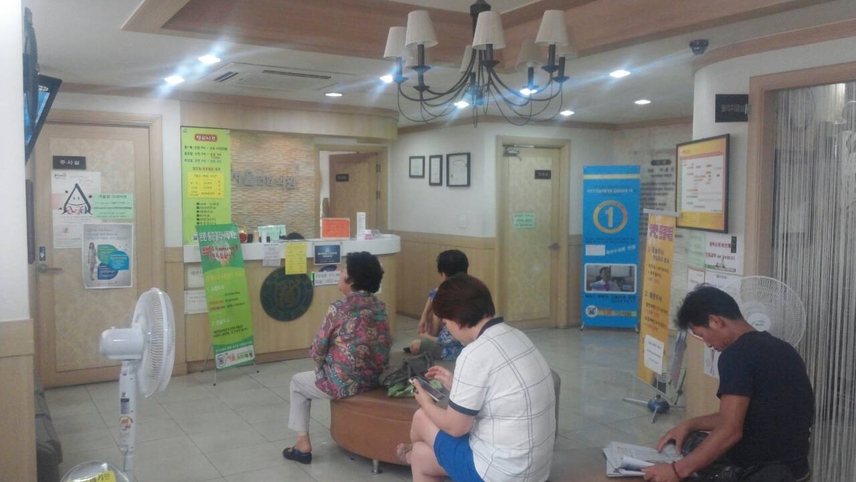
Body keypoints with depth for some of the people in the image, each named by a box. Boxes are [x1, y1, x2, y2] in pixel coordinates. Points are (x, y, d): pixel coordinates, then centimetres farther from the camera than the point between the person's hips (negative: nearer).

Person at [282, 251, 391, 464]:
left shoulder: (338, 309, -16)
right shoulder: (380, 308, 2)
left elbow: (318, 351, -9)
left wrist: (322, 366, 14)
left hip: (345, 383, -6)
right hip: (376, 380, 6)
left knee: (298, 382, 23)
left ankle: (303, 443, 21)